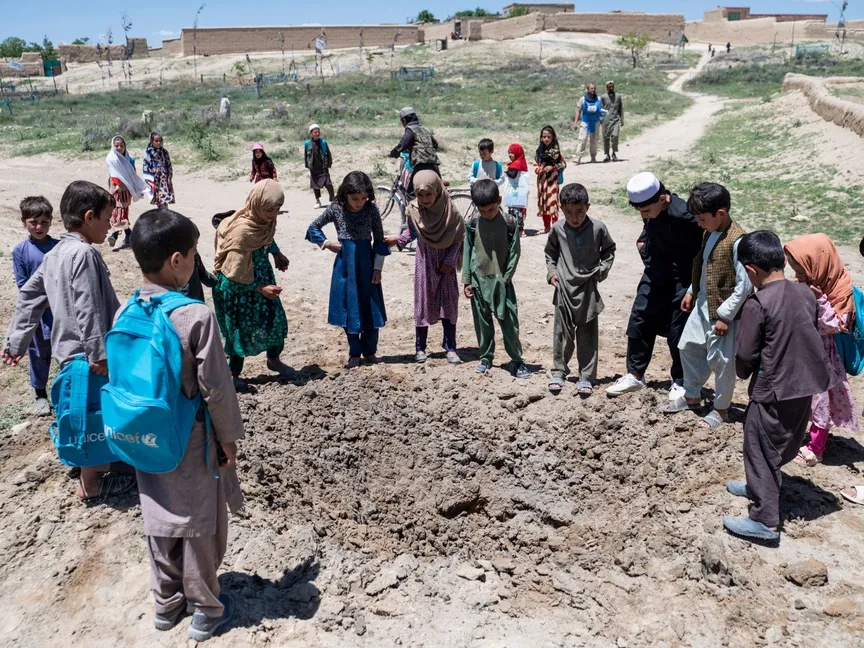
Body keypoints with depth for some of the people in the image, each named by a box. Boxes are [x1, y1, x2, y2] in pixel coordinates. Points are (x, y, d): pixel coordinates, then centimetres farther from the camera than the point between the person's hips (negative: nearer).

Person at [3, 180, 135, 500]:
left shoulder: (55, 254, 10)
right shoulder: (84, 253, -21)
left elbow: (28, 296, 15)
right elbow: (88, 309, -27)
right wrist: (98, 352, -26)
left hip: (69, 349, 10)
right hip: (85, 353, -10)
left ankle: (94, 464, 39)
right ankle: (90, 483, 15)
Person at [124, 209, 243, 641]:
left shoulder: (125, 313, -6)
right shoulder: (196, 317, -24)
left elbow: (119, 377, 3)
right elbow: (215, 388, -19)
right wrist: (228, 437, -5)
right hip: (191, 440, -5)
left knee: (160, 521, 20)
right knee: (200, 524, 12)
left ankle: (166, 604, 37)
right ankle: (205, 611, 28)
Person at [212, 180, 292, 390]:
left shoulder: (264, 219, -11)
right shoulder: (241, 230, -33)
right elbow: (235, 272, -26)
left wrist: (276, 253, 6)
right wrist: (260, 289, -21)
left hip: (261, 276, 8)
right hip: (239, 287, -7)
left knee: (275, 317, 16)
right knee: (243, 328, 6)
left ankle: (274, 359, 40)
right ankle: (232, 374, 25)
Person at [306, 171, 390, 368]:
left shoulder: (371, 209, -6)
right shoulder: (336, 209, -5)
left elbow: (379, 240, -1)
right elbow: (313, 228, 9)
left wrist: (378, 268, -4)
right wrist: (326, 243, -5)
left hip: (366, 263, 0)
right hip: (345, 264, 0)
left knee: (370, 307, 5)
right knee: (349, 308, 5)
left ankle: (369, 350, 22)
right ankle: (354, 353, 18)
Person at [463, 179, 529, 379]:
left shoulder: (510, 223, -6)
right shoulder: (472, 224, 0)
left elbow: (514, 252, -3)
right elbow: (467, 252, 4)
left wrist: (505, 278, -9)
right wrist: (467, 281, 2)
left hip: (501, 280, -2)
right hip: (479, 280, 2)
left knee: (509, 322, -1)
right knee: (482, 322, 11)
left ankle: (517, 361, 8)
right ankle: (486, 358, 24)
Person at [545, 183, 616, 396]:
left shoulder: (598, 228, -9)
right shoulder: (557, 229, -5)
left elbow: (609, 249, 9)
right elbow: (550, 251, 13)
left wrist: (603, 269, -4)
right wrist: (551, 271, 2)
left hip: (588, 288, -1)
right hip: (564, 287, 1)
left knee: (588, 334, 6)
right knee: (562, 332, 8)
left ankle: (586, 376, 14)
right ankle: (559, 371, 21)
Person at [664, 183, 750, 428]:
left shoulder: (737, 241, -23)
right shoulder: (711, 232, 3)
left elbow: (744, 284, -22)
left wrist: (725, 315, -20)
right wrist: (691, 292, 18)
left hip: (723, 311, -9)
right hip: (702, 305, 9)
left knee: (720, 360, 3)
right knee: (688, 346, 19)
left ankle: (721, 409, 22)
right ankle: (692, 396, 38)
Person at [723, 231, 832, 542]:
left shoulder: (756, 304, -21)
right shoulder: (805, 293, 0)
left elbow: (745, 355, -17)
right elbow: (811, 337, 10)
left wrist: (743, 373, 4)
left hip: (772, 391, -7)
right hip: (806, 386, 8)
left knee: (760, 450, 5)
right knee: (783, 445, 23)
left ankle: (765, 519, 9)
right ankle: (759, 487, 44)